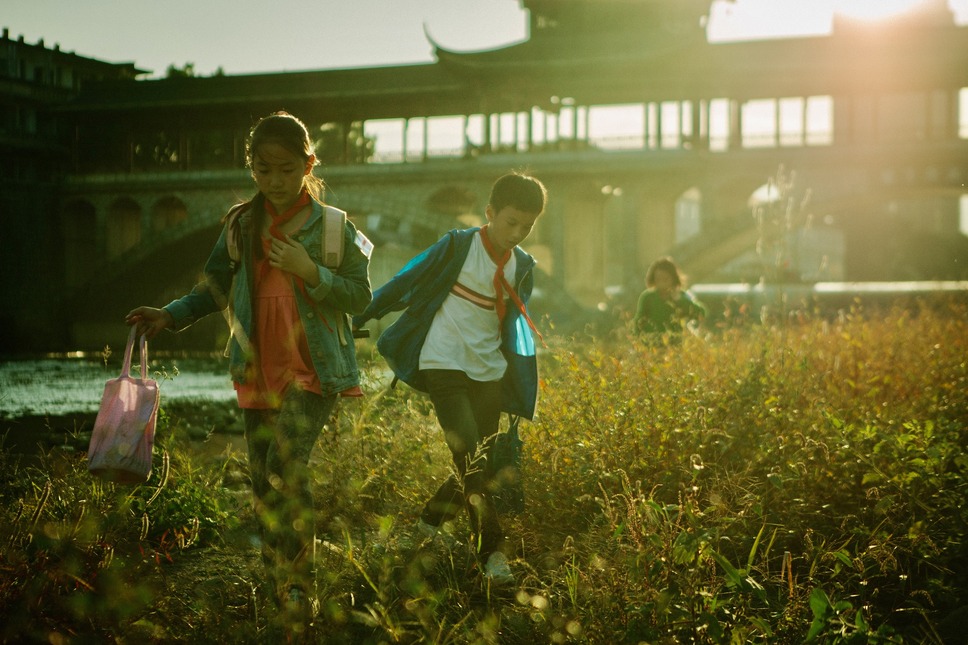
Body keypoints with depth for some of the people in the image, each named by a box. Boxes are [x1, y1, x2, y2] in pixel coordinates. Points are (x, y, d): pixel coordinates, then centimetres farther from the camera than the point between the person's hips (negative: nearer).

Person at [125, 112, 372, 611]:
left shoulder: (333, 227, -3)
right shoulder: (241, 225, 7)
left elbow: (360, 295, -3)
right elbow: (216, 288, 13)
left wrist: (310, 272, -17)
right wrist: (171, 315, -2)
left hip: (314, 367, -4)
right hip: (257, 369, 5)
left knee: (286, 464, -21)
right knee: (263, 481, 10)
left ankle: (298, 581, -10)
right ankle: (276, 584, 24)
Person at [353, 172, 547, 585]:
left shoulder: (521, 266, 7)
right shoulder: (459, 246, -8)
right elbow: (406, 283, -4)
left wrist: (520, 386, 18)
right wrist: (358, 319, -3)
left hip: (488, 373, 6)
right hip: (445, 365, -6)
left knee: (481, 466, 6)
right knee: (470, 461, -14)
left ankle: (431, 520, 29)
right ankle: (493, 552, -12)